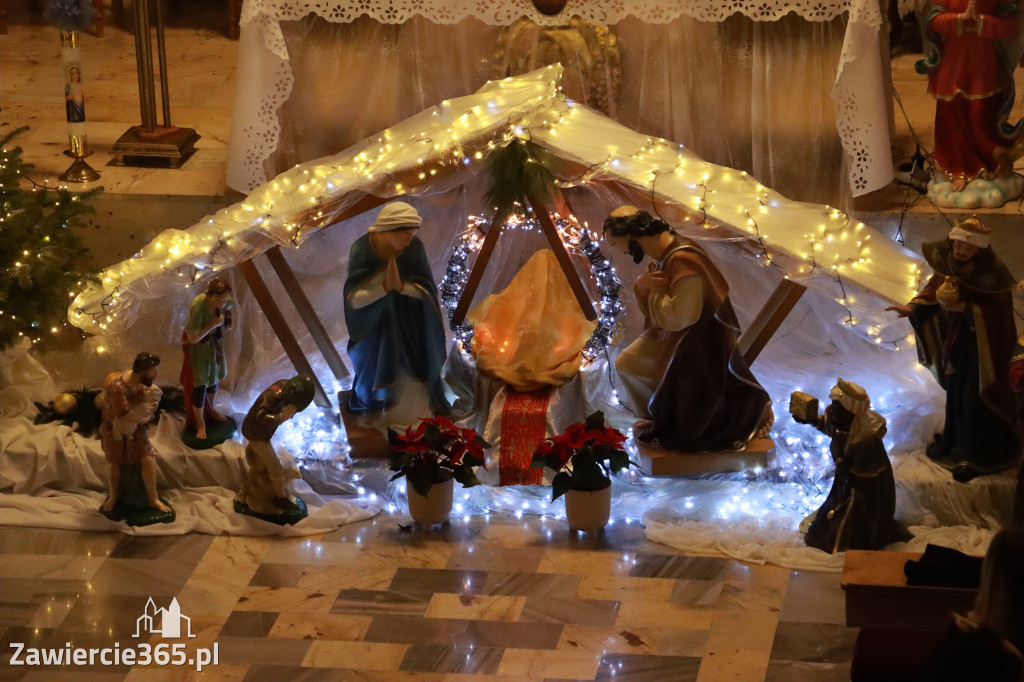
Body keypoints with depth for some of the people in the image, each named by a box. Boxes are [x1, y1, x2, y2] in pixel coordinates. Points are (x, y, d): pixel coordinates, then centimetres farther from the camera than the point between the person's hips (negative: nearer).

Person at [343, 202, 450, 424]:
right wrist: (384, 287, -38)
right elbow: (353, 299, -21)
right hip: (374, 328, -1)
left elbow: (426, 290, -12)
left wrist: (402, 286, -33)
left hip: (409, 328, 1)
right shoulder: (362, 250, -22)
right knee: (376, 377, 12)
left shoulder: (414, 247, -18)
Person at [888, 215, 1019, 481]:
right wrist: (912, 308, -20)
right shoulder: (949, 266, -6)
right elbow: (933, 291, -1)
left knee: (975, 397, -1)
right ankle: (953, 442, 35)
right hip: (957, 339, 6)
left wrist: (964, 307, -34)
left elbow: (995, 310, -21)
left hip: (983, 344, -6)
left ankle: (977, 455, 12)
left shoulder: (991, 273, -23)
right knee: (954, 392, 17)